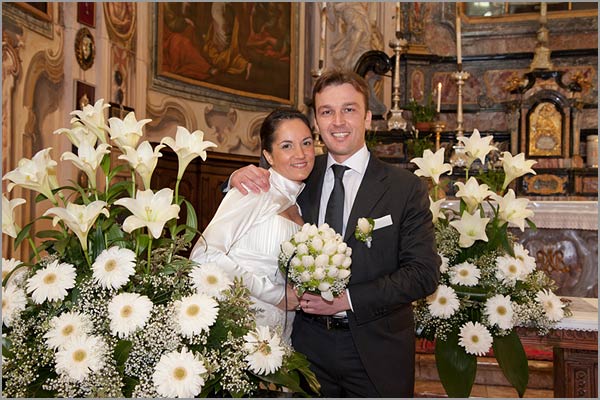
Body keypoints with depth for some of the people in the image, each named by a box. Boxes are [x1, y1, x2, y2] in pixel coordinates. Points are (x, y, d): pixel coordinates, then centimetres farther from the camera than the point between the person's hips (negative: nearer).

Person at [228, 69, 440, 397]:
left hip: (376, 351, -2)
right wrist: (240, 178, -8)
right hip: (308, 344, 2)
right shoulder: (301, 176, 3)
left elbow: (425, 273, -10)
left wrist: (348, 299, -17)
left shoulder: (406, 188, -6)